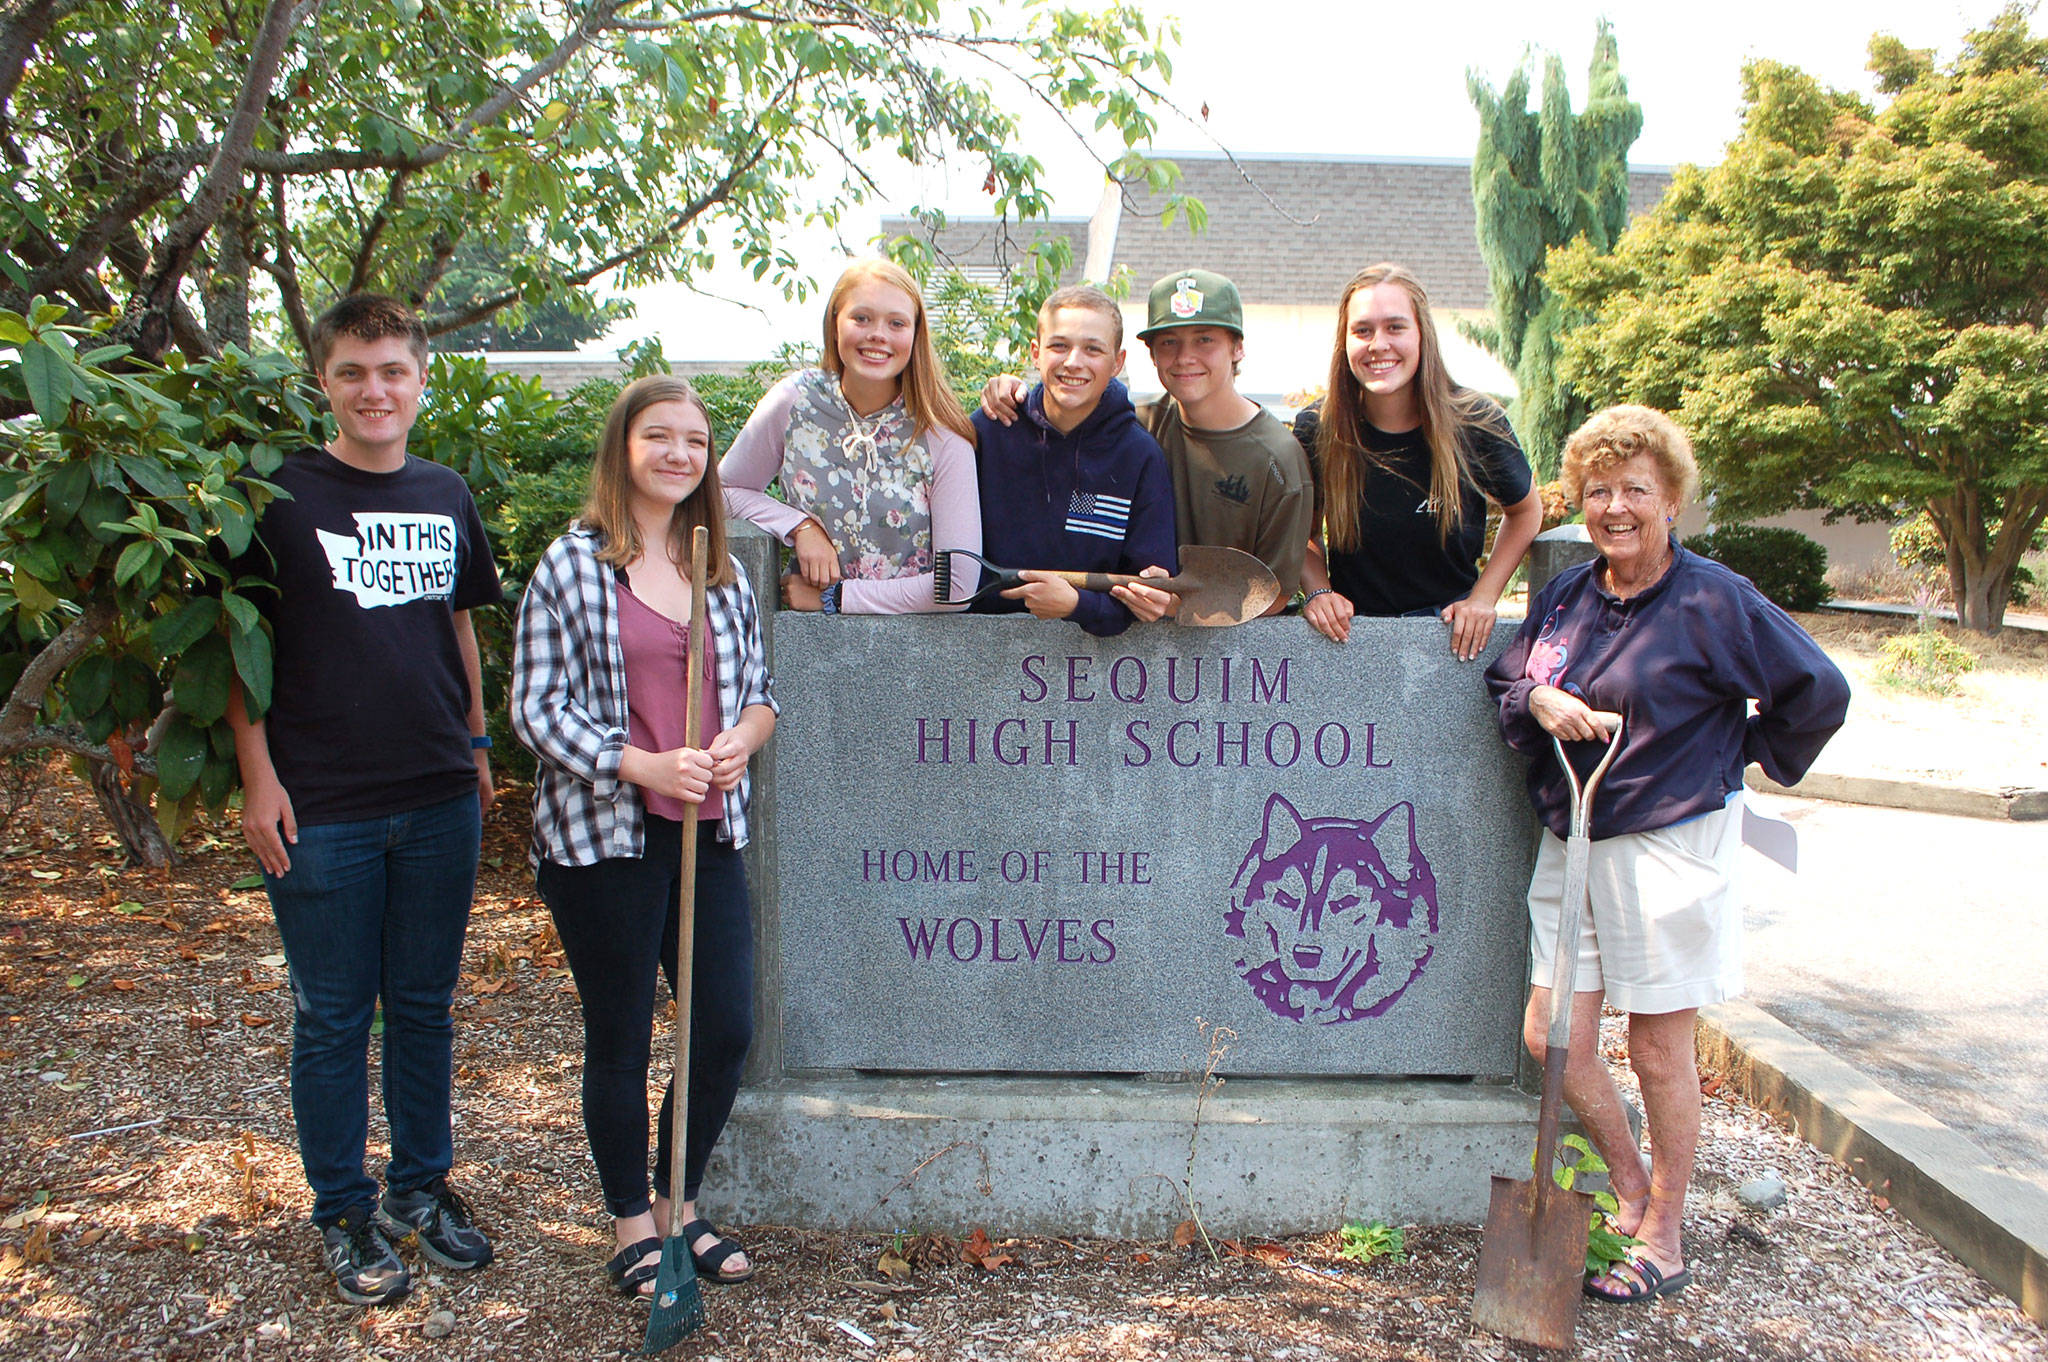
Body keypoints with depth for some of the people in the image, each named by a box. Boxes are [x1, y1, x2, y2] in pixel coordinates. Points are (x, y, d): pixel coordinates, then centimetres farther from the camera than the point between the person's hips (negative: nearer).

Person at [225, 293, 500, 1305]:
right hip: (321, 809, -4)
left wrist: (476, 741, 16)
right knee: (332, 1016, 8)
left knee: (423, 1004, 14)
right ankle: (344, 1212, 23)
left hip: (440, 802, 4)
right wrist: (257, 773, -9)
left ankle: (422, 1185, 31)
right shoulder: (281, 495, -5)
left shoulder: (444, 496, 8)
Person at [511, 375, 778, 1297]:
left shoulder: (722, 570, 11)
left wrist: (741, 739, -8)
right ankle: (633, 1228, 26)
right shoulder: (571, 566, -5)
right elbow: (537, 708, -8)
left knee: (727, 1029, 8)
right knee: (620, 1039, 8)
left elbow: (761, 688, 15)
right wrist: (643, 767, -20)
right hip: (604, 839, -5)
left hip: (709, 836, 5)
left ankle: (681, 1205, 30)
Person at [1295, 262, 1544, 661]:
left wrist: (1483, 597, 1)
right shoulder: (1316, 429, -6)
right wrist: (1317, 591, -7)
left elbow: (1525, 511, 12)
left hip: (1449, 625, 0)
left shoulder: (1476, 423, -7)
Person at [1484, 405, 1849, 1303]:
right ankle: (1630, 1187, 30)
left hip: (1669, 847, -6)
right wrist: (1537, 699, -8)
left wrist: (1738, 756, 2)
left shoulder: (1712, 600, -10)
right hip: (1569, 843, 6)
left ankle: (1662, 1239, 23)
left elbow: (1817, 693, -5)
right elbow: (1504, 683, 13)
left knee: (1658, 1050, 5)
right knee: (1553, 1039, 6)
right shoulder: (1564, 596, 7)